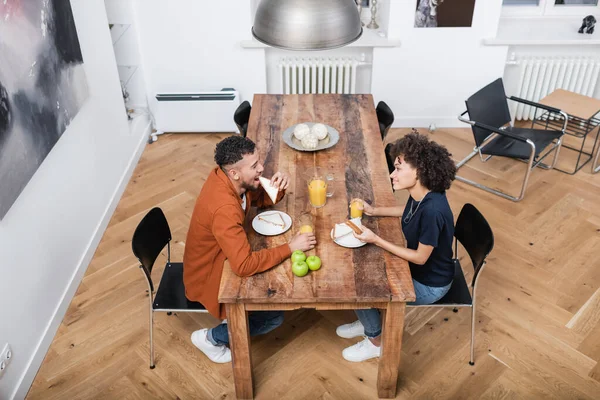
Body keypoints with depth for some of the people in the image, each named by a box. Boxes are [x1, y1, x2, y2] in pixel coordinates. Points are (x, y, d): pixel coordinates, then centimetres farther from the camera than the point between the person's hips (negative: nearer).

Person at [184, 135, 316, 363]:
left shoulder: (225, 177, -12)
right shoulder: (224, 208, -38)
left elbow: (261, 199, 5)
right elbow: (244, 266, -41)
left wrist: (277, 188, -18)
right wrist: (290, 247, -33)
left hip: (219, 260, 9)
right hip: (209, 277, -9)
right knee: (273, 316, -8)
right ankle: (211, 338, 10)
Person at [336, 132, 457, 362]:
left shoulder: (433, 210, -37)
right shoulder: (419, 194, -12)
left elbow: (420, 257, -26)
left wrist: (376, 240, -28)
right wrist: (374, 211, 2)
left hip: (429, 284, -8)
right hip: (415, 268, 8)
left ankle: (375, 342, 19)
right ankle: (368, 322, 32)